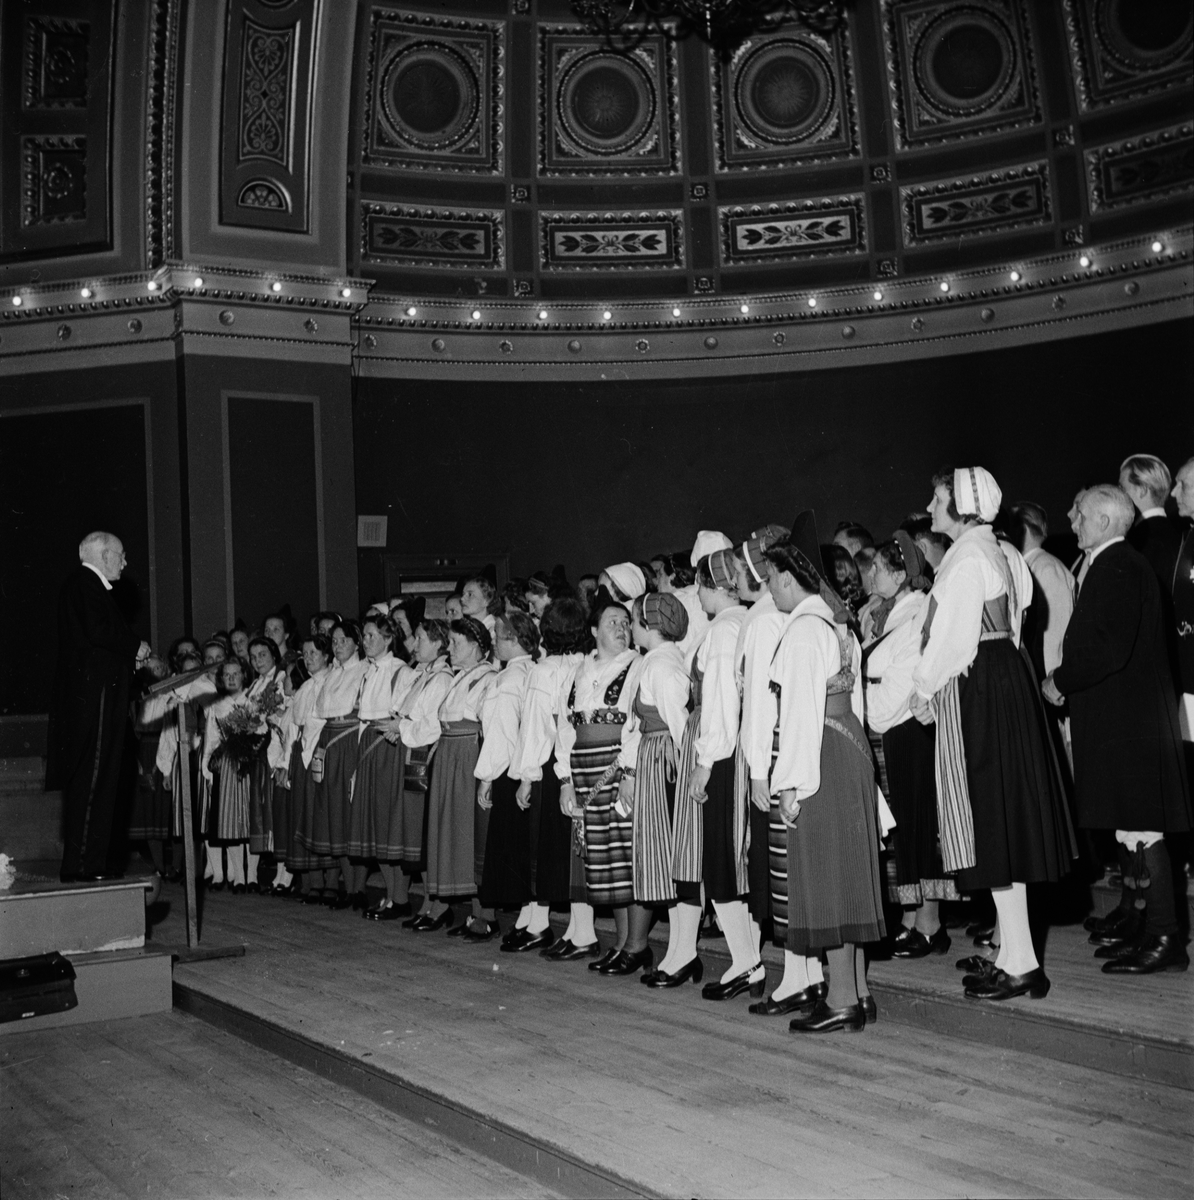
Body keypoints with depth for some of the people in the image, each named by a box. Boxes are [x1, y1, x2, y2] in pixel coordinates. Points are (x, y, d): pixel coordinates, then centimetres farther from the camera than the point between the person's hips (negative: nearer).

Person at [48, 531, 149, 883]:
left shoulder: (90, 586, 22)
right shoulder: (84, 585, -9)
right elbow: (97, 632, -21)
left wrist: (132, 657, 14)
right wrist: (135, 647, -8)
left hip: (98, 696, 11)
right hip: (92, 693, -11)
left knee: (100, 778, 12)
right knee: (92, 778, -10)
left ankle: (95, 859, 17)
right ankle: (81, 864, -8)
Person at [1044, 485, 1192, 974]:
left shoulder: (1116, 569, -18)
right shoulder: (1122, 565, 15)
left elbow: (1108, 648, -25)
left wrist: (1061, 682, -13)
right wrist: (1067, 680, 11)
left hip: (1124, 717, -10)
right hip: (1129, 715, 10)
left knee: (1138, 826, -6)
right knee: (1131, 824, 17)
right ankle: (1134, 919, 28)